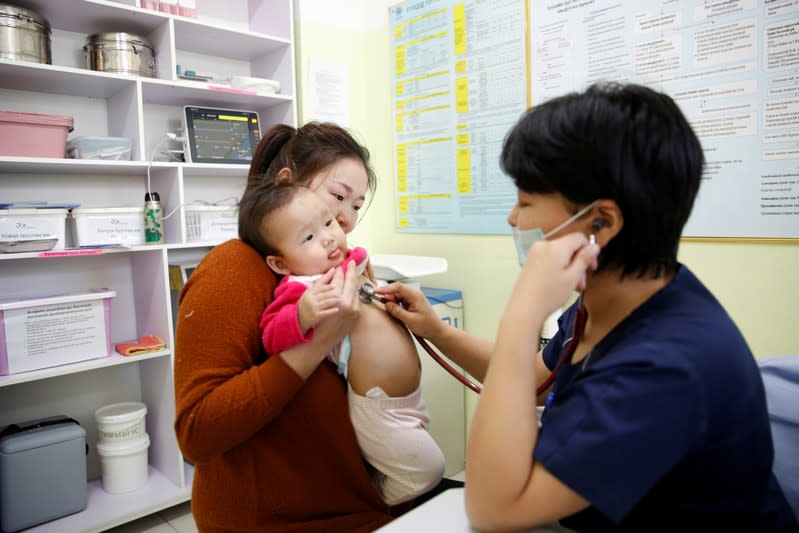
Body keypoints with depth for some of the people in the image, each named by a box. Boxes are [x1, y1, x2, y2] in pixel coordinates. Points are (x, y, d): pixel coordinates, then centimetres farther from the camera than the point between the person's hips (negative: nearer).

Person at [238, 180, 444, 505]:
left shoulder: (351, 263, 4)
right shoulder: (301, 289, -22)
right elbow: (274, 338, -36)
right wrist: (301, 317, -51)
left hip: (408, 399, 9)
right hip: (381, 413, -9)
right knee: (426, 471, -2)